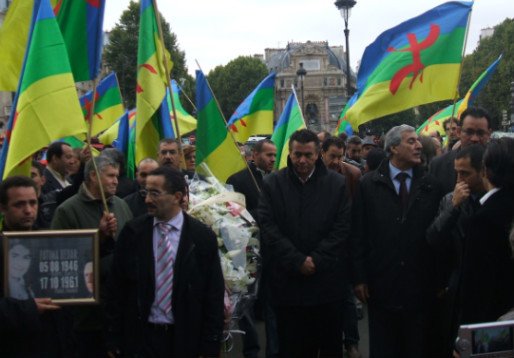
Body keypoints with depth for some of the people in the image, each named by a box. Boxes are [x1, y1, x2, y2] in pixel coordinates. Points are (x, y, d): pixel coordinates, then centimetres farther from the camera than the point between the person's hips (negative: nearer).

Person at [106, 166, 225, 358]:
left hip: (184, 340, 0)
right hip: (140, 337, 1)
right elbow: (116, 288, 1)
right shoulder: (132, 232, -3)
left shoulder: (203, 237, -6)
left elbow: (213, 296, -2)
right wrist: (114, 340, -1)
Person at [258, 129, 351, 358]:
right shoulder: (272, 184, 2)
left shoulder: (337, 184, 3)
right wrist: (297, 261, -14)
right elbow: (268, 227, -6)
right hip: (287, 282, 0)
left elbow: (342, 227, -3)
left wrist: (317, 259, -13)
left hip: (328, 281, 0)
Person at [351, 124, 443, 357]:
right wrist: (359, 278, -5)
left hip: (420, 286, 1)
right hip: (381, 284, -1)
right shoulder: (369, 185, -1)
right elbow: (358, 235, -2)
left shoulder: (431, 186, 2)